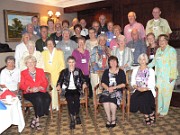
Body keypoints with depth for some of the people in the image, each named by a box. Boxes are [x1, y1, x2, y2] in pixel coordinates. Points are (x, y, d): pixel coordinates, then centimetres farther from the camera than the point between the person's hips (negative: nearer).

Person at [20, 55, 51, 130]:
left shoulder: (40, 71, 18)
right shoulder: (23, 73, 14)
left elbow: (45, 83, 9)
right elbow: (22, 85, 4)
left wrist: (39, 88, -12)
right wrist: (30, 89, -14)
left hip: (40, 91, 2)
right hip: (29, 93, -2)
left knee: (47, 99, -30)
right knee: (38, 99, -35)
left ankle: (35, 119, -18)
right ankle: (37, 119, -20)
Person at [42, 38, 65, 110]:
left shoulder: (59, 52, 9)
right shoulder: (44, 53, 14)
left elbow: (62, 64, 6)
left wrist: (61, 73, -6)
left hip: (57, 75, -1)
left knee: (57, 90, -6)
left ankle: (57, 105, 7)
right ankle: (51, 106, 3)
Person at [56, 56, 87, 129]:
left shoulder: (78, 71, 18)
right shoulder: (64, 71, 17)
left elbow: (83, 80, 10)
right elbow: (60, 81, 11)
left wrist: (84, 84, -11)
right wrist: (59, 85, -10)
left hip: (76, 89, 1)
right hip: (67, 90, 0)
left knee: (76, 98, -33)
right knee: (70, 99, -33)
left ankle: (76, 115, -15)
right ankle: (72, 119, -31)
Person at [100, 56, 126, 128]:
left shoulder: (121, 72, 10)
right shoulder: (106, 71, 17)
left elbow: (123, 84, 2)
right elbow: (103, 83, 8)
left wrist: (114, 87, -11)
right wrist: (108, 88, -12)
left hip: (117, 90, -2)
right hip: (107, 89, 2)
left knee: (113, 98, -34)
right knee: (104, 98, -32)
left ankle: (113, 119, -15)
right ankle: (109, 119, -22)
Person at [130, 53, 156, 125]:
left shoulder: (151, 70, 4)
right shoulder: (135, 70, 12)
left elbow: (152, 84, -2)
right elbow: (132, 82, 7)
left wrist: (145, 89, -19)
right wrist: (137, 87, -12)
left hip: (148, 90, -2)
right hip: (138, 90, 3)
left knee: (144, 98, -32)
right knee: (133, 98, -28)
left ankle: (151, 114, -6)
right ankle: (146, 114, -10)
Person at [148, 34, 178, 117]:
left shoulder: (171, 50, -8)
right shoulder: (158, 50, 12)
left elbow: (174, 64, -13)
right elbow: (154, 61, 20)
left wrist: (172, 76, -17)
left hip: (168, 76, -6)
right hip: (159, 75, 6)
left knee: (166, 93, 0)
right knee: (158, 92, 7)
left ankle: (164, 111, 13)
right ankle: (158, 109, 22)